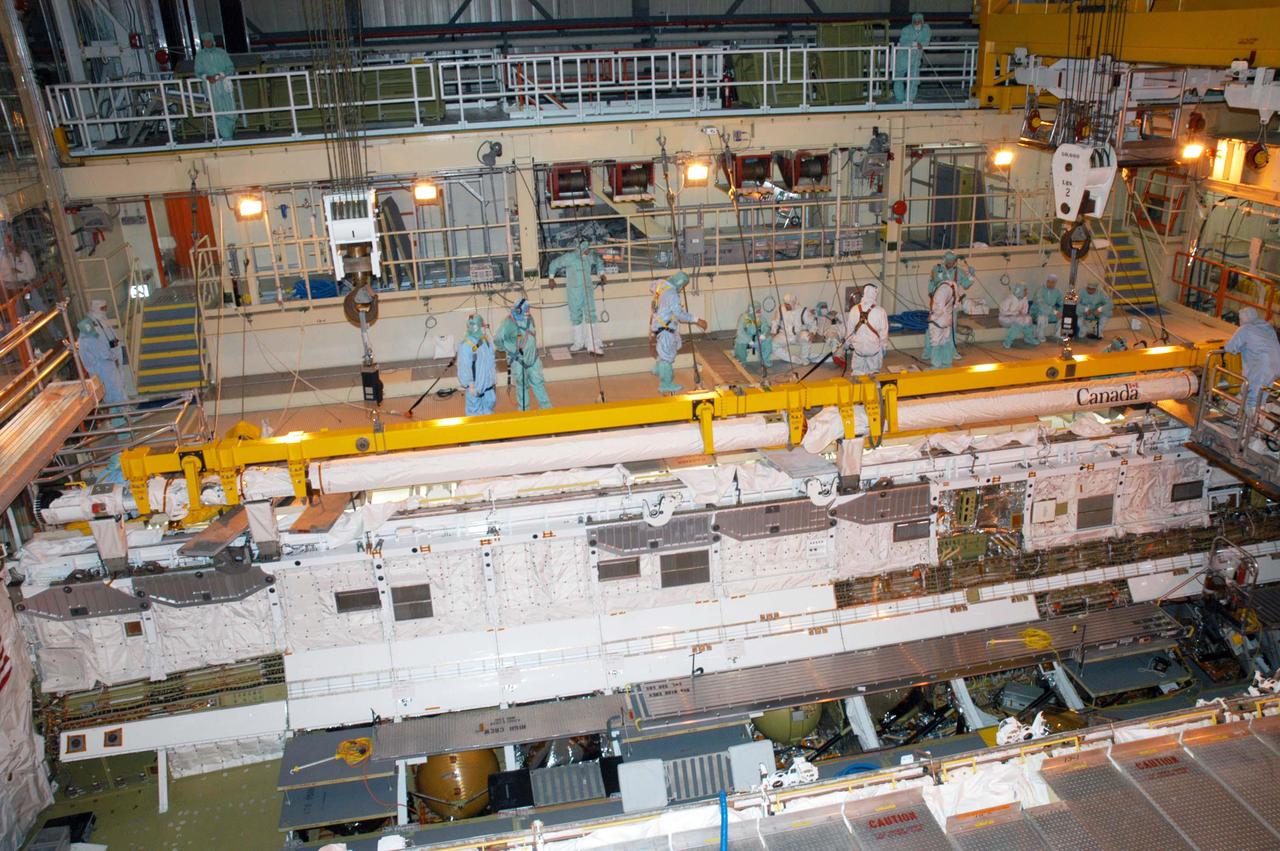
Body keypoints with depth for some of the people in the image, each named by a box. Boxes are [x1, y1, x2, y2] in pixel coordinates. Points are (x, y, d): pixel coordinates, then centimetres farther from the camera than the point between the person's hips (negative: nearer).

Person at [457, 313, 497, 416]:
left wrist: (494, 374, 18)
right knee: (475, 409, 4)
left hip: (488, 382, 8)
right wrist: (471, 386, -20)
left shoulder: (485, 340, 2)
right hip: (475, 384, -8)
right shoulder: (466, 345, -22)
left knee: (490, 402, 21)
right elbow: (465, 367, -21)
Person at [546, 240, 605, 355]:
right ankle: (579, 343, 25)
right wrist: (551, 278, 11)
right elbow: (554, 264, 5)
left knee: (590, 316, -7)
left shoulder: (591, 256, 1)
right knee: (576, 317, 9)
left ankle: (593, 345, -8)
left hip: (588, 290, 2)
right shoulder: (569, 257, -9)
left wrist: (601, 273, 17)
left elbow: (599, 262, 26)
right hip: (573, 291, -2)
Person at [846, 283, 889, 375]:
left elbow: (850, 330, 0)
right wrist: (884, 347, 8)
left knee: (857, 373, 14)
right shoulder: (880, 311, -15)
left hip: (858, 347, 2)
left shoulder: (854, 310, -9)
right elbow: (884, 332, -7)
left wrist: (850, 344, 15)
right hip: (874, 347, -2)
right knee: (873, 374, 12)